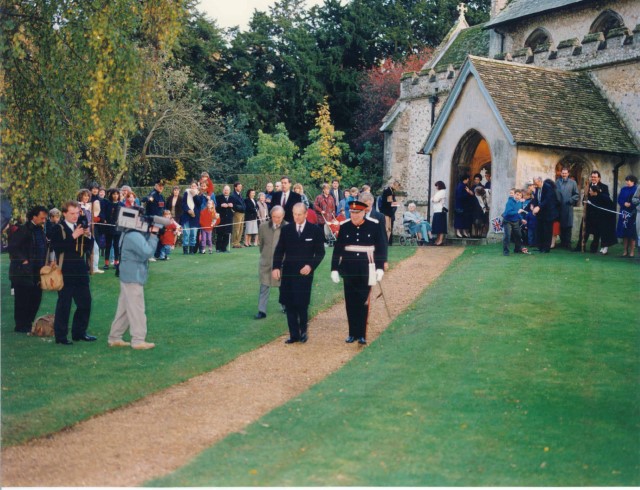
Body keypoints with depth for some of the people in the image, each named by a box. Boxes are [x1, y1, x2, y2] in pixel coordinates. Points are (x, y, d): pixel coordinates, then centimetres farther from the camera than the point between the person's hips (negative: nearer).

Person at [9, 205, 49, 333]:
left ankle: (28, 324, 21)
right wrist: (23, 260, -16)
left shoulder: (40, 230, 13)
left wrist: (44, 263, 10)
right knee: (22, 300, -1)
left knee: (36, 298, 10)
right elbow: (13, 247, -15)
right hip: (24, 271, -8)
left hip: (36, 272, 8)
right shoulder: (23, 230, -12)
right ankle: (21, 326, 7)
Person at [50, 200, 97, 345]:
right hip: (66, 272, -6)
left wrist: (88, 236, -9)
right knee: (64, 304, -1)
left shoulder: (81, 227, 11)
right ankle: (61, 336, 6)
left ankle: (79, 332, 21)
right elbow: (57, 247, -20)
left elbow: (89, 247, 10)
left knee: (85, 303, 9)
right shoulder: (58, 229, -6)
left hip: (80, 272, 6)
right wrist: (73, 236, -24)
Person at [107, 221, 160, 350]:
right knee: (136, 310, -5)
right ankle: (138, 340, -1)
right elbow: (148, 252, -24)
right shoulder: (134, 236, -20)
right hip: (134, 278, -10)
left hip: (129, 277, 10)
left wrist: (150, 233, 0)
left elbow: (145, 247, 16)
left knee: (124, 309, 14)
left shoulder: (130, 233, 13)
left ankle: (115, 337, 18)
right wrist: (153, 234, -18)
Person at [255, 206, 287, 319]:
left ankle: (286, 307, 32)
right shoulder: (263, 226, -4)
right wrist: (264, 254, 12)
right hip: (266, 262, 2)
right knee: (264, 287, 3)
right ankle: (262, 311, 7)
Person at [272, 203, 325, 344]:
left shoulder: (315, 230, -1)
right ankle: (294, 334, 11)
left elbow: (320, 252, 1)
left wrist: (311, 266, -13)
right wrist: (276, 267, -6)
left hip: (304, 273, -3)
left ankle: (303, 331, 17)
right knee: (289, 305, 3)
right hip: (288, 272, 3)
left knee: (302, 304, -5)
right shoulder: (286, 229, 5)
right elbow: (279, 250, 7)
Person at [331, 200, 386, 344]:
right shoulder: (344, 227, 0)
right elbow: (337, 249, 3)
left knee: (363, 303, 2)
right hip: (348, 270, 2)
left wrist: (380, 268, -5)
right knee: (350, 302, 7)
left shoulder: (374, 227, -4)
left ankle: (361, 334, 10)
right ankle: (352, 333, 17)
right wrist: (334, 269, 0)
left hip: (366, 270, -2)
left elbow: (380, 248, 0)